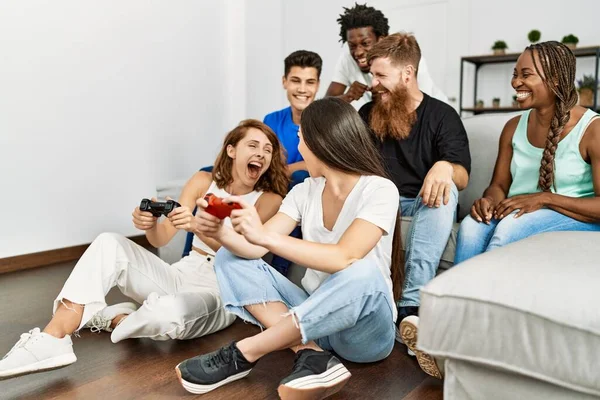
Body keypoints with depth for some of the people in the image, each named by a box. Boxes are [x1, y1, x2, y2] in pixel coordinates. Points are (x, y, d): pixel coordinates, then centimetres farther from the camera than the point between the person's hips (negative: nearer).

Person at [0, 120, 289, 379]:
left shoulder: (269, 199, -5)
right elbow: (161, 239, -1)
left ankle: (112, 318, -4)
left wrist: (198, 227, -38)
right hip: (183, 275, 4)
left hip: (222, 292, -4)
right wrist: (149, 225, -26)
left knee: (169, 312, -38)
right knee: (110, 244, -17)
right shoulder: (203, 181, 5)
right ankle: (53, 339, -22)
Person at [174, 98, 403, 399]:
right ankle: (310, 355, -23)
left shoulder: (380, 191, -14)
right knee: (230, 259, -4)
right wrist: (221, 233, -27)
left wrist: (265, 235, -36)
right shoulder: (304, 192, 3)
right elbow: (255, 248, -7)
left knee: (364, 273, -38)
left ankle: (245, 353, -26)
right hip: (311, 317, 6)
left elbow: (344, 259, -30)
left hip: (365, 329, -5)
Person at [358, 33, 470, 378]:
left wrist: (445, 167, -33)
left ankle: (412, 307, -46)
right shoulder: (368, 114, 11)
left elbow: (463, 177, -9)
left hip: (424, 208, -2)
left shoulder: (442, 115, 2)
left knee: (445, 191, -34)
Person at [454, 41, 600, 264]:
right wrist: (489, 200, -13)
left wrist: (545, 198, -22)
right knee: (471, 226, -29)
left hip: (576, 219, -4)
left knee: (511, 226, -35)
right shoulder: (514, 127, 10)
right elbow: (499, 185, 11)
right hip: (518, 214, 4)